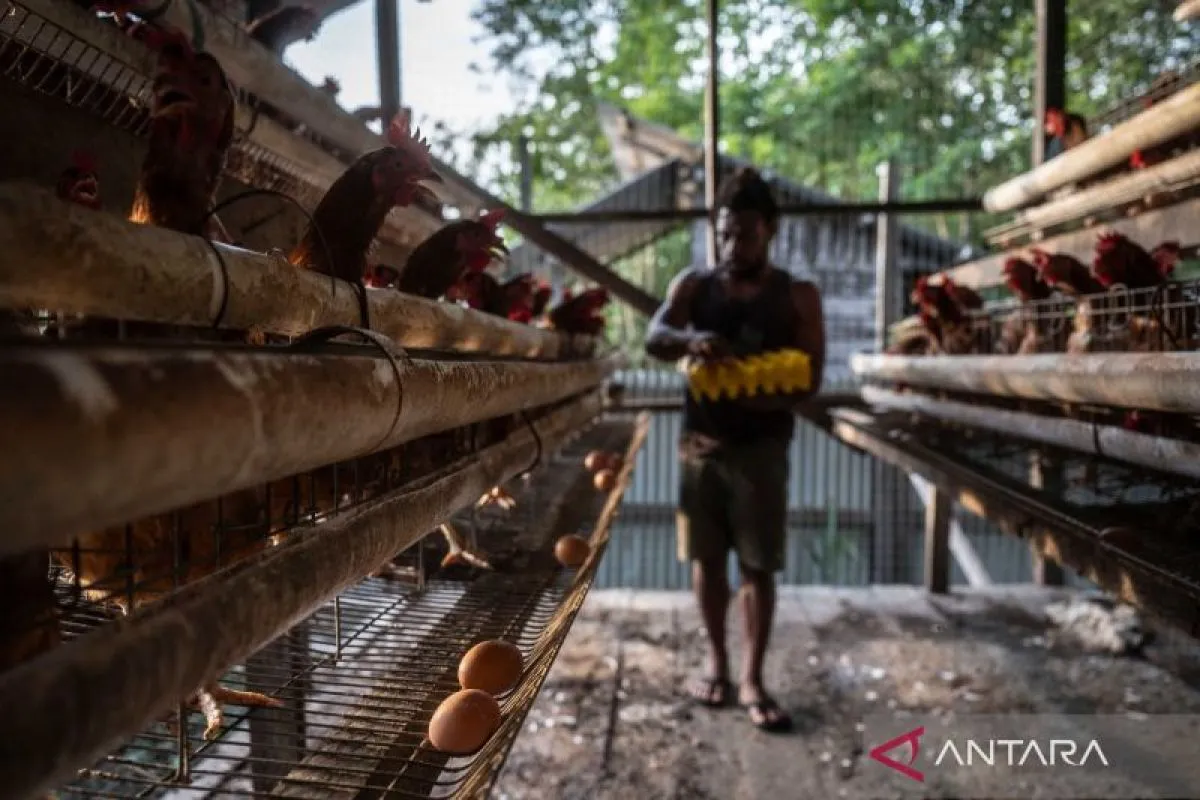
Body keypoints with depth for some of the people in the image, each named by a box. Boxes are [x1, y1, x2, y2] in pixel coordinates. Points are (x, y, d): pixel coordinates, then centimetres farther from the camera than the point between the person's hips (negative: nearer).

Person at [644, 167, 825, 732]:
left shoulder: (798, 297, 1)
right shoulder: (694, 284, 5)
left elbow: (808, 378, -4)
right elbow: (653, 339, -10)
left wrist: (756, 395, -23)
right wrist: (690, 339, -33)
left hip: (761, 446, -2)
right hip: (700, 443, 2)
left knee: (758, 565, 2)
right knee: (707, 559, 10)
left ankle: (752, 679, 13)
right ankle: (716, 662, 25)